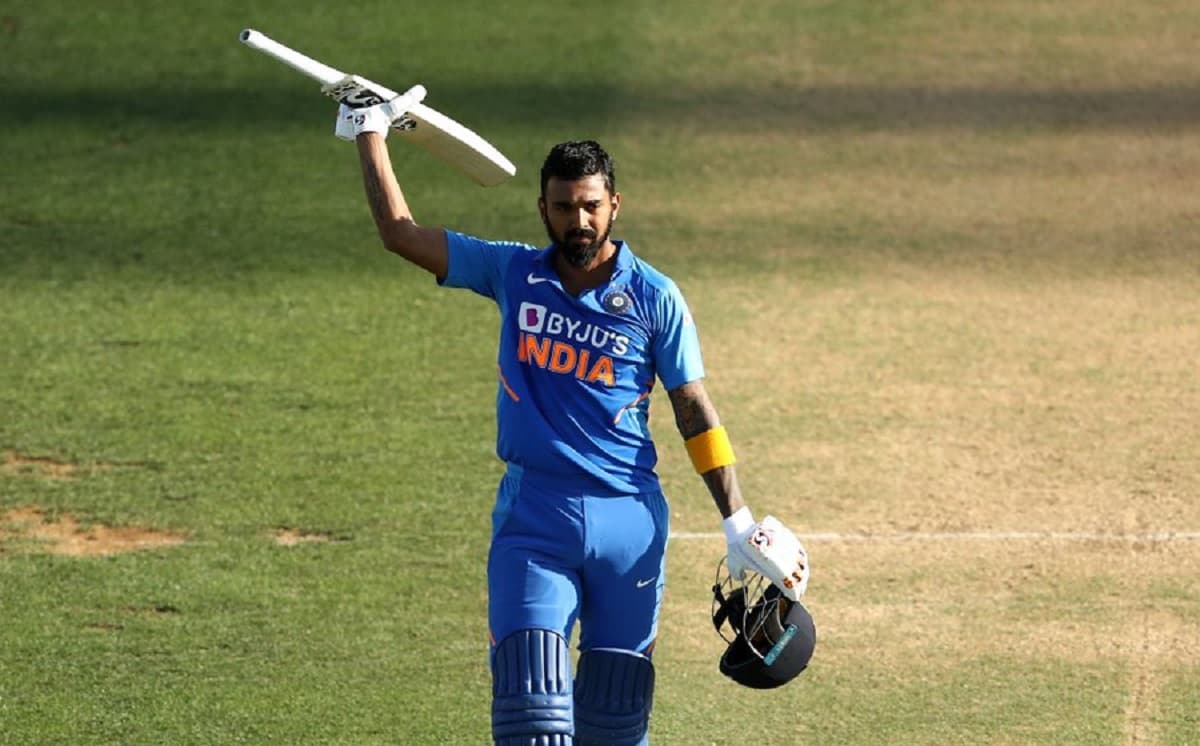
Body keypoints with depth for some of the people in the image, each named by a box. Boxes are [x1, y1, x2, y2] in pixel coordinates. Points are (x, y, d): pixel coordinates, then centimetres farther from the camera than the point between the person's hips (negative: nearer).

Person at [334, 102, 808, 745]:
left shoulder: (654, 298, 2)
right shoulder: (514, 275, 7)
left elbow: (694, 411, 4)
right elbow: (400, 232, 10)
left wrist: (739, 524, -2)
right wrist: (370, 133, 12)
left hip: (628, 520, 0)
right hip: (532, 521, 0)